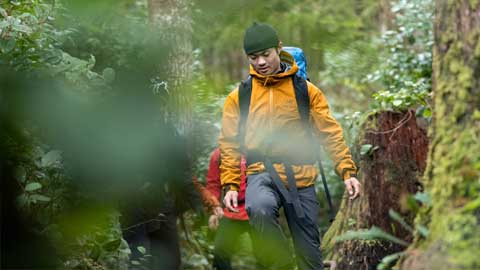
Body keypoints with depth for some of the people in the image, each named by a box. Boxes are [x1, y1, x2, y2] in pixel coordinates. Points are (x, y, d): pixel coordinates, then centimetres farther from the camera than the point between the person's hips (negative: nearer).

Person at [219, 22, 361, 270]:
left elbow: (331, 133, 5)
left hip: (301, 177, 1)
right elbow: (230, 145, 10)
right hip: (262, 174, -1)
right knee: (259, 209, -35)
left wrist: (347, 171, -6)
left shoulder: (306, 91, 6)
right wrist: (230, 185, -1)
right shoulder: (238, 96, 8)